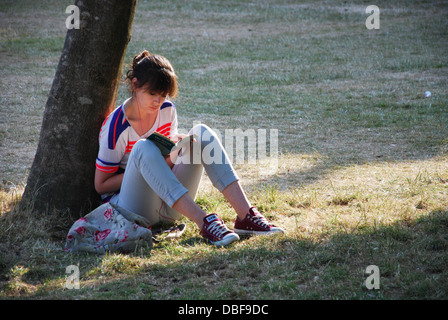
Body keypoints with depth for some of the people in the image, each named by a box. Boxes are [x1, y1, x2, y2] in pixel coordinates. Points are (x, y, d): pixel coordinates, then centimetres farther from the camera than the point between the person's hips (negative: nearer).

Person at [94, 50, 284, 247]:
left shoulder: (167, 110, 4)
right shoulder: (116, 126, -14)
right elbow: (100, 185, -11)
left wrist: (176, 142, -7)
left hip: (169, 206, 6)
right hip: (130, 206, -6)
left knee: (201, 133, -12)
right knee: (144, 147, -34)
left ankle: (245, 216, -26)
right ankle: (204, 223, -45)